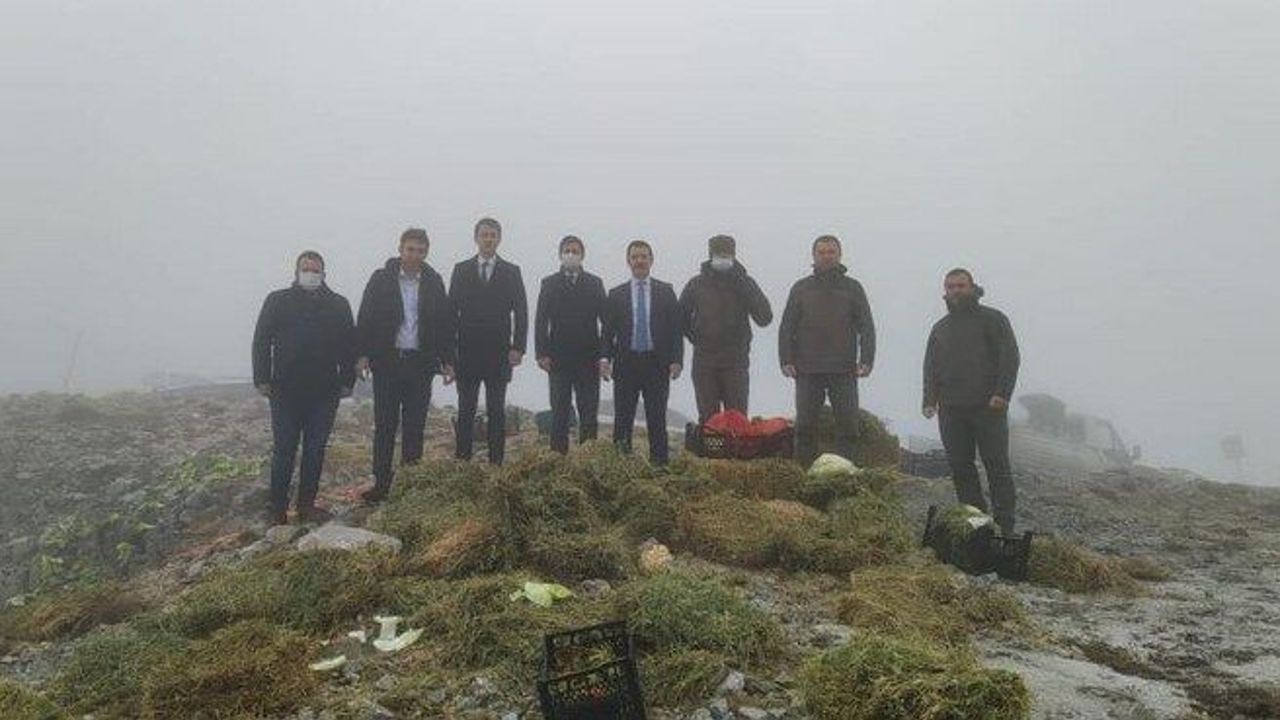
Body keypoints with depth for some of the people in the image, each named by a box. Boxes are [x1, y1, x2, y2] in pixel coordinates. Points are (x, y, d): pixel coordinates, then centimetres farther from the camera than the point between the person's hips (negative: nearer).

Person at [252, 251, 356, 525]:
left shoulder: (338, 304, 8)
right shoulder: (277, 301, 4)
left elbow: (349, 345, 8)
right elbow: (261, 341, 3)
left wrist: (347, 381, 3)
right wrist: (262, 379, -4)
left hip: (324, 392, 2)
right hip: (286, 391, -2)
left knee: (315, 451, 8)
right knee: (284, 451, 3)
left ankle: (307, 505, 19)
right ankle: (278, 510, 12)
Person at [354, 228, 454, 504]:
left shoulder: (434, 282, 7)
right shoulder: (381, 279, 2)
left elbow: (444, 323, 9)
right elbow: (365, 318, 0)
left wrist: (447, 361, 6)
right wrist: (363, 354, -9)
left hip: (421, 363, 2)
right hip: (387, 362, -1)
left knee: (415, 425, 7)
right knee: (385, 425, 2)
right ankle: (381, 483, 9)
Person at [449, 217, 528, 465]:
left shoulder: (511, 272, 6)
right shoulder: (461, 270, 8)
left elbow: (521, 312, 3)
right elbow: (452, 309, 5)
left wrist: (518, 347, -6)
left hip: (499, 352, -1)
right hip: (467, 352, 1)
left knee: (497, 410, 3)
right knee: (466, 409, 5)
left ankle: (496, 461, 9)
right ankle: (462, 460, 12)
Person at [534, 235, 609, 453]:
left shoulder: (595, 283, 9)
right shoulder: (549, 284, 7)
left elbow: (606, 319, 4)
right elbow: (540, 321, 3)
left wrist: (605, 353, -5)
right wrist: (541, 354, -7)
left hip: (588, 358, 1)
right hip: (558, 358, 0)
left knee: (589, 412, 2)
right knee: (559, 412, 3)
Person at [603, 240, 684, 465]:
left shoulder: (666, 291, 8)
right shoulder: (616, 294, 9)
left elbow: (676, 328, 4)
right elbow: (608, 331, 7)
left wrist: (676, 360, -6)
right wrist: (606, 359, -6)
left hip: (657, 363, 0)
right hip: (626, 363, 1)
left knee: (657, 419, 3)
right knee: (622, 419, 3)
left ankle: (659, 462, 9)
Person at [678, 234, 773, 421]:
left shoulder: (745, 283, 1)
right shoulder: (697, 284, 5)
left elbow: (765, 318, -11)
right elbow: (681, 316, 18)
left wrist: (741, 283, -14)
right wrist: (695, 338, 7)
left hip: (736, 362, -1)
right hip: (704, 362, 1)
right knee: (707, 418, 5)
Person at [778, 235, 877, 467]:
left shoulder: (852, 288, 11)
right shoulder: (801, 288, 12)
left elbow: (866, 327, 7)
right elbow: (786, 328, 9)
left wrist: (866, 360, -6)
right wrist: (786, 360, -3)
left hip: (844, 370, 0)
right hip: (808, 370, 0)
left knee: (848, 425, -1)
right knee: (805, 426, -1)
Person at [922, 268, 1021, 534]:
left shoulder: (993, 319, 5)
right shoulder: (940, 328, 20)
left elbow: (1010, 358, -4)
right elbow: (930, 367, 19)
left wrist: (1001, 394, -15)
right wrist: (930, 399, 4)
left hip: (988, 407, -5)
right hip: (951, 411, 5)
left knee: (996, 465, -3)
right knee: (960, 467, 5)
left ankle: (1004, 527, 1)